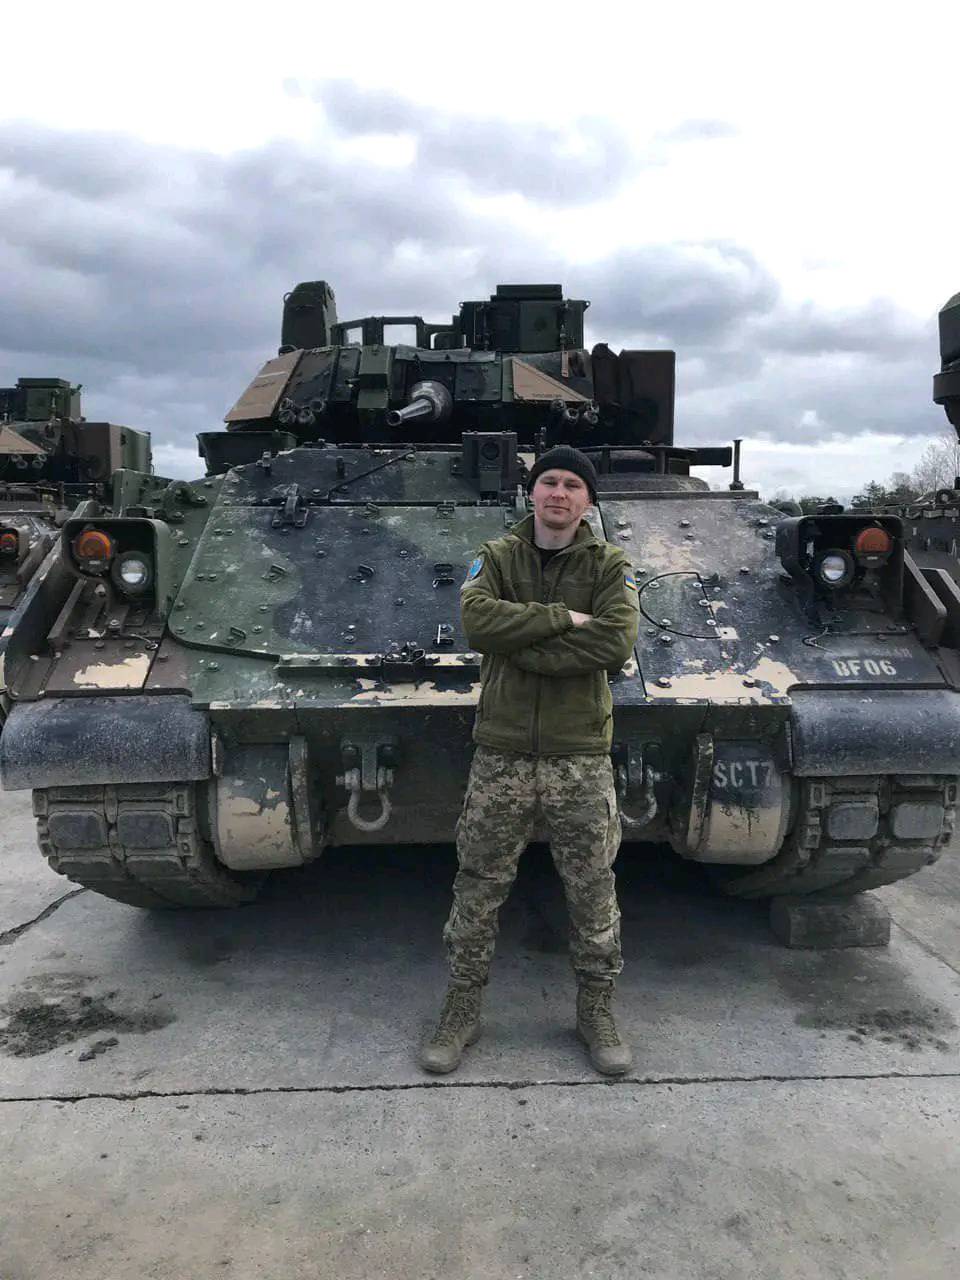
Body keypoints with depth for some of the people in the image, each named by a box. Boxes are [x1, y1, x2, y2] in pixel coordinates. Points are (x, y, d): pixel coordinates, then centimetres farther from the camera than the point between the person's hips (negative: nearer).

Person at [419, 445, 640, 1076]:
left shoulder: (610, 564, 2)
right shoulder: (496, 557, 5)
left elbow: (616, 642, -16)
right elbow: (477, 619, -15)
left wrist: (522, 647, -16)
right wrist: (563, 619, -17)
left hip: (581, 756, 0)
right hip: (502, 752, 1)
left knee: (593, 892, 10)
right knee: (478, 889, 9)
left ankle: (597, 1011, 30)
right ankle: (463, 1011, 27)